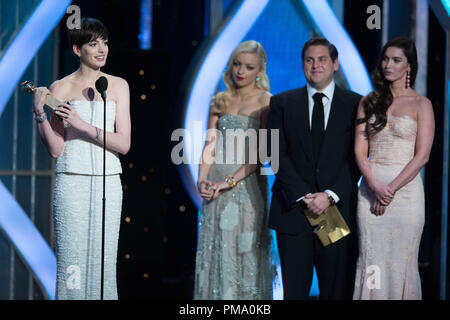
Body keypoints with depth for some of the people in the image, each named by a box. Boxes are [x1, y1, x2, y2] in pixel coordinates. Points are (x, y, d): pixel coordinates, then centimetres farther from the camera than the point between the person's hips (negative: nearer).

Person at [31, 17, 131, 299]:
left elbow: (123, 144, -2)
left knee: (104, 260, 3)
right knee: (72, 259, -4)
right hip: (72, 182, -2)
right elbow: (56, 149, -2)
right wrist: (40, 113, -14)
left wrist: (84, 125, -13)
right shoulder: (60, 88, 2)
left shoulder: (118, 86, 7)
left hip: (108, 183, 2)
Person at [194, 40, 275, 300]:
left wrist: (230, 180, -16)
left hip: (247, 183, -4)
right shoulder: (220, 101, 12)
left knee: (244, 250, -3)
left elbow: (262, 152, -10)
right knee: (215, 249, 6)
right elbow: (210, 144, 9)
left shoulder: (266, 101, -3)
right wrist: (202, 179, -7)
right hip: (216, 186, 4)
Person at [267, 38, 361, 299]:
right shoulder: (282, 103, 9)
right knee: (294, 290, 1)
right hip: (293, 209, 1)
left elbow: (357, 158, 0)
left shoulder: (355, 104, 6)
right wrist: (303, 196, -9)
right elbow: (278, 154, 1)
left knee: (337, 291, 1)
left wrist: (331, 195, -11)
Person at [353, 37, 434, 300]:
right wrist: (375, 186, -11)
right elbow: (360, 150, 4)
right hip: (371, 187, 3)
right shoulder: (369, 102, 10)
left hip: (405, 187, -3)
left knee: (401, 261, -1)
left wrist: (392, 188, -13)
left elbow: (422, 155, -7)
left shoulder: (421, 104, 0)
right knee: (371, 260, 2)